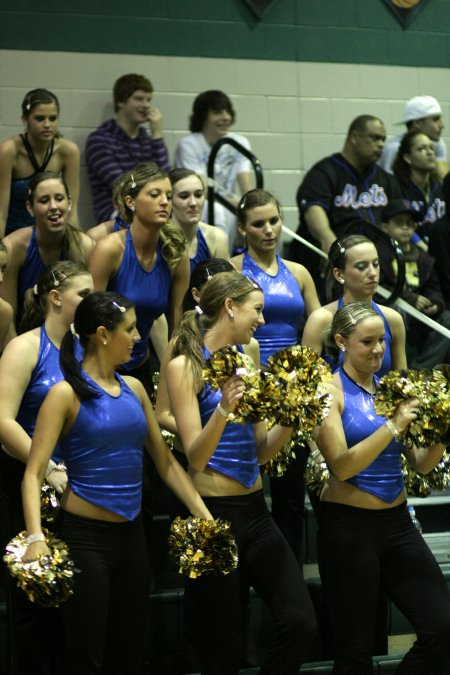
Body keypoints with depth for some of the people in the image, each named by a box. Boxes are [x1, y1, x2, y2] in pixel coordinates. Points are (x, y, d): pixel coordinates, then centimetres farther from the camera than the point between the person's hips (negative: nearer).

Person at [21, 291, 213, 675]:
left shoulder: (134, 389, 9)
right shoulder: (68, 393, -10)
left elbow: (166, 462, 15)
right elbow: (34, 472, -14)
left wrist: (204, 517, 9)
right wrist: (36, 536, -28)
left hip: (131, 534, 6)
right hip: (85, 534, -6)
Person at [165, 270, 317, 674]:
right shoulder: (186, 366, -9)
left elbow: (261, 451, 13)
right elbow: (196, 457, -16)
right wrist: (222, 410, -31)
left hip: (255, 509, 7)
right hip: (213, 513, -6)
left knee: (301, 622, -6)